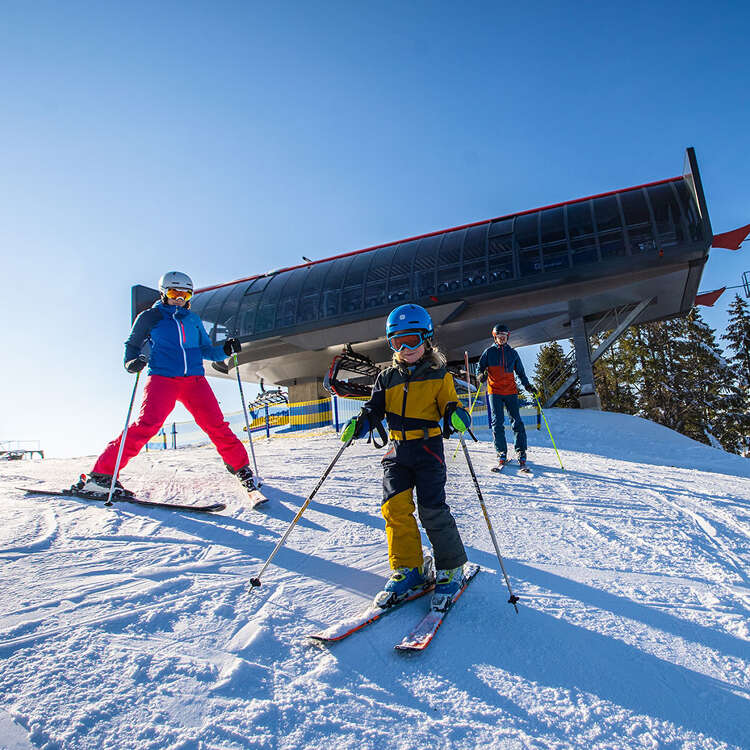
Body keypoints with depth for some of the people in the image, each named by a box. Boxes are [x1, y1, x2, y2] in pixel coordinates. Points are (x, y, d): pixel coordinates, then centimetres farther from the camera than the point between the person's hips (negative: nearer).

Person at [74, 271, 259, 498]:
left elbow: (205, 350, 25)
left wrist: (225, 350, 5)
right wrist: (132, 362, -5)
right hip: (162, 378, -3)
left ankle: (240, 466, 9)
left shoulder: (193, 320, 22)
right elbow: (132, 344, 17)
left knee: (216, 426, -8)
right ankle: (102, 474, -16)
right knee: (147, 424, -22)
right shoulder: (149, 317, 12)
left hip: (195, 379, 3)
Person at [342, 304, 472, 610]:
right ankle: (408, 570, 8)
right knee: (395, 505, -7)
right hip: (397, 450, 4)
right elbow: (375, 409, 11)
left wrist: (456, 415, -22)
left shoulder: (439, 376, 3)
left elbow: (450, 405, 1)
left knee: (432, 508, -9)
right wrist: (360, 423, -10)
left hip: (428, 448, -3)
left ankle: (451, 568, 10)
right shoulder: (387, 378, 13)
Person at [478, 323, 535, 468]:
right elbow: (481, 367, 8)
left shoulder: (512, 353, 14)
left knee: (517, 421, -4)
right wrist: (482, 375, -14)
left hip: (511, 391, 2)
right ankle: (501, 452, 3)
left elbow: (520, 371, 21)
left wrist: (527, 385, 8)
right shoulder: (489, 352, 8)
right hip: (494, 391, -1)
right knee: (497, 422, -5)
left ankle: (521, 451, 2)